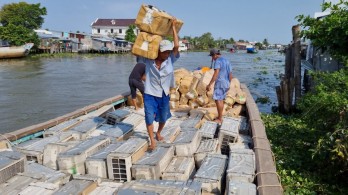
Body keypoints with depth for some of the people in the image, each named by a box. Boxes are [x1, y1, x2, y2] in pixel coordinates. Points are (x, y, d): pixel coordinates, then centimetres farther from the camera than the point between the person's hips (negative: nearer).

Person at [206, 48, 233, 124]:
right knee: (221, 100, 15)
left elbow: (216, 74, -24)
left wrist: (209, 84, -26)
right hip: (226, 84, 9)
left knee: (218, 100, -6)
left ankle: (220, 119, -4)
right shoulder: (227, 61, 15)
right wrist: (228, 84, 28)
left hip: (220, 83, -9)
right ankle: (219, 117, 21)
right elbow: (230, 74, 18)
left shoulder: (217, 61, -12)